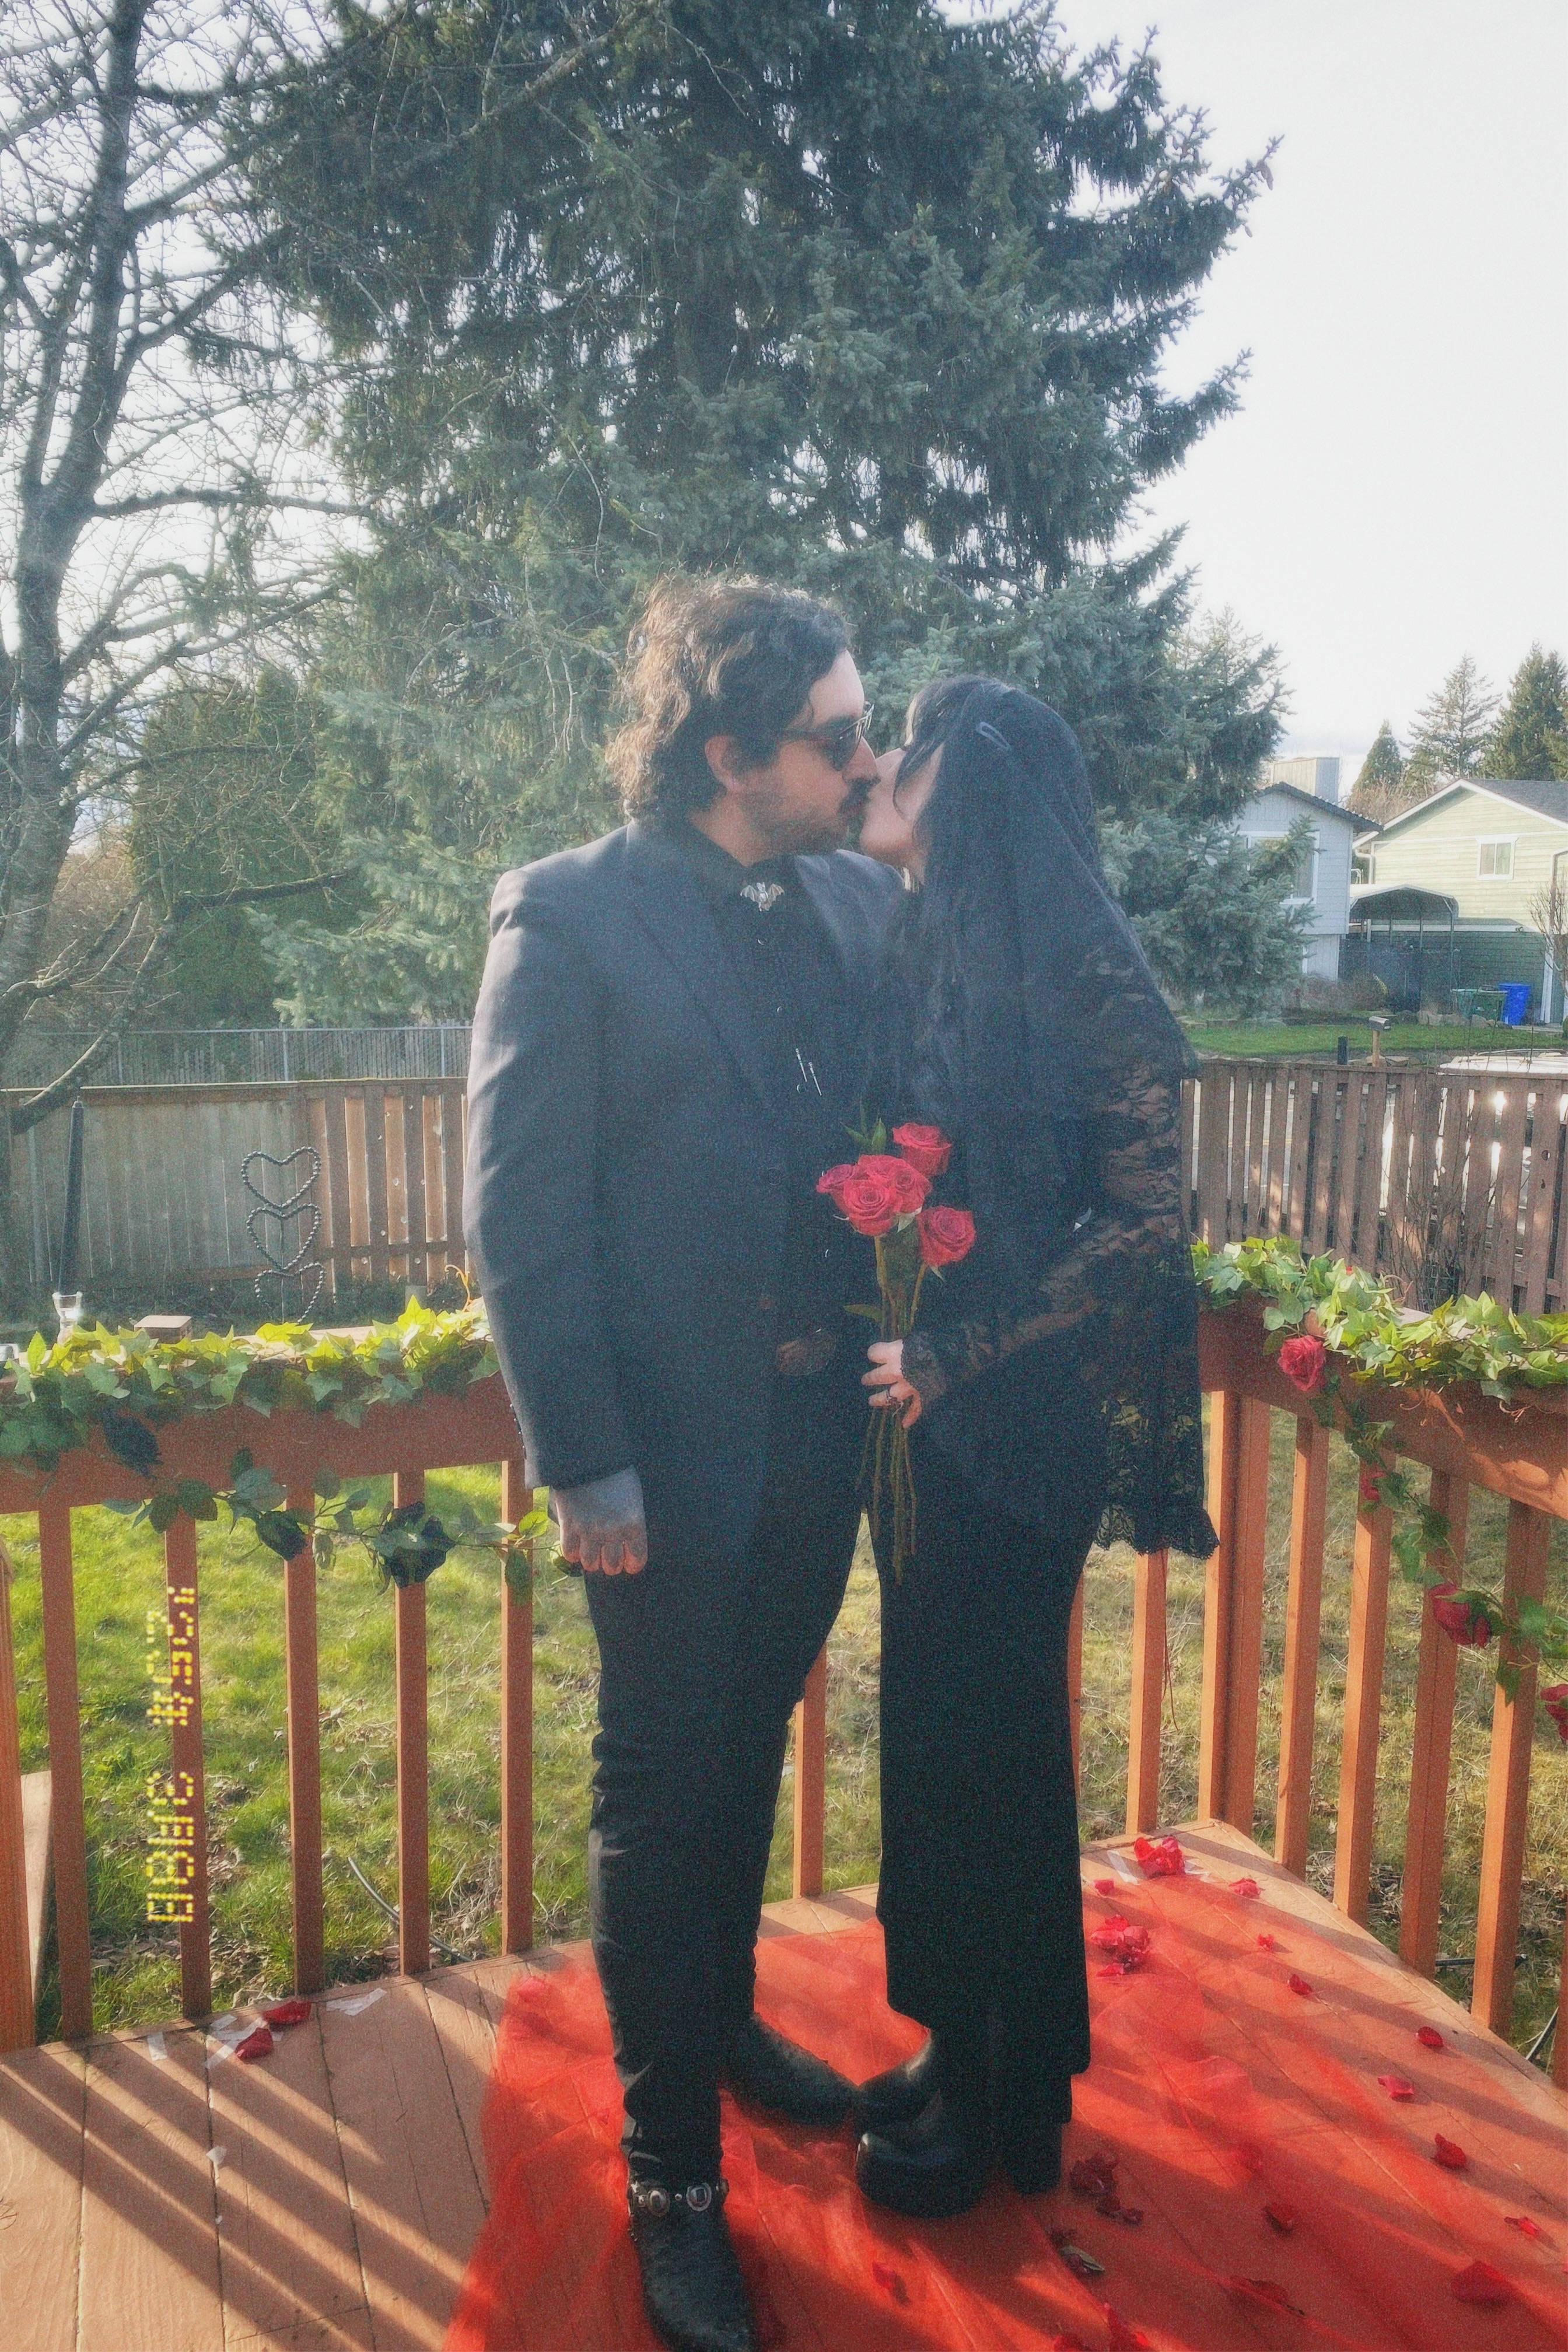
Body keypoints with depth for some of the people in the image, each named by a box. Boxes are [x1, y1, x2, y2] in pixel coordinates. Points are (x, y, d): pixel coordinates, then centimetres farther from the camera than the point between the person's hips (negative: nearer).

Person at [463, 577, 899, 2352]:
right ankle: (670, 2173, 30)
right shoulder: (569, 916, -12)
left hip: (823, 1422, 5)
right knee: (661, 1790, 10)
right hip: (672, 1440, -5)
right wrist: (585, 1469, -14)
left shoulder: (863, 905, 3)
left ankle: (723, 2020, 47)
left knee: (748, 1753, 23)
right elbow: (516, 1216, -13)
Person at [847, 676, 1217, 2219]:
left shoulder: (1081, 978, -15)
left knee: (980, 1734, 7)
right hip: (920, 1401, 7)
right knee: (940, 1726, 17)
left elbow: (1144, 1223, -15)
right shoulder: (911, 952, 6)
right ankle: (964, 2052, 38)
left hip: (1017, 1418, -7)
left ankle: (1004, 2097, 31)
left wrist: (955, 1356, -18)